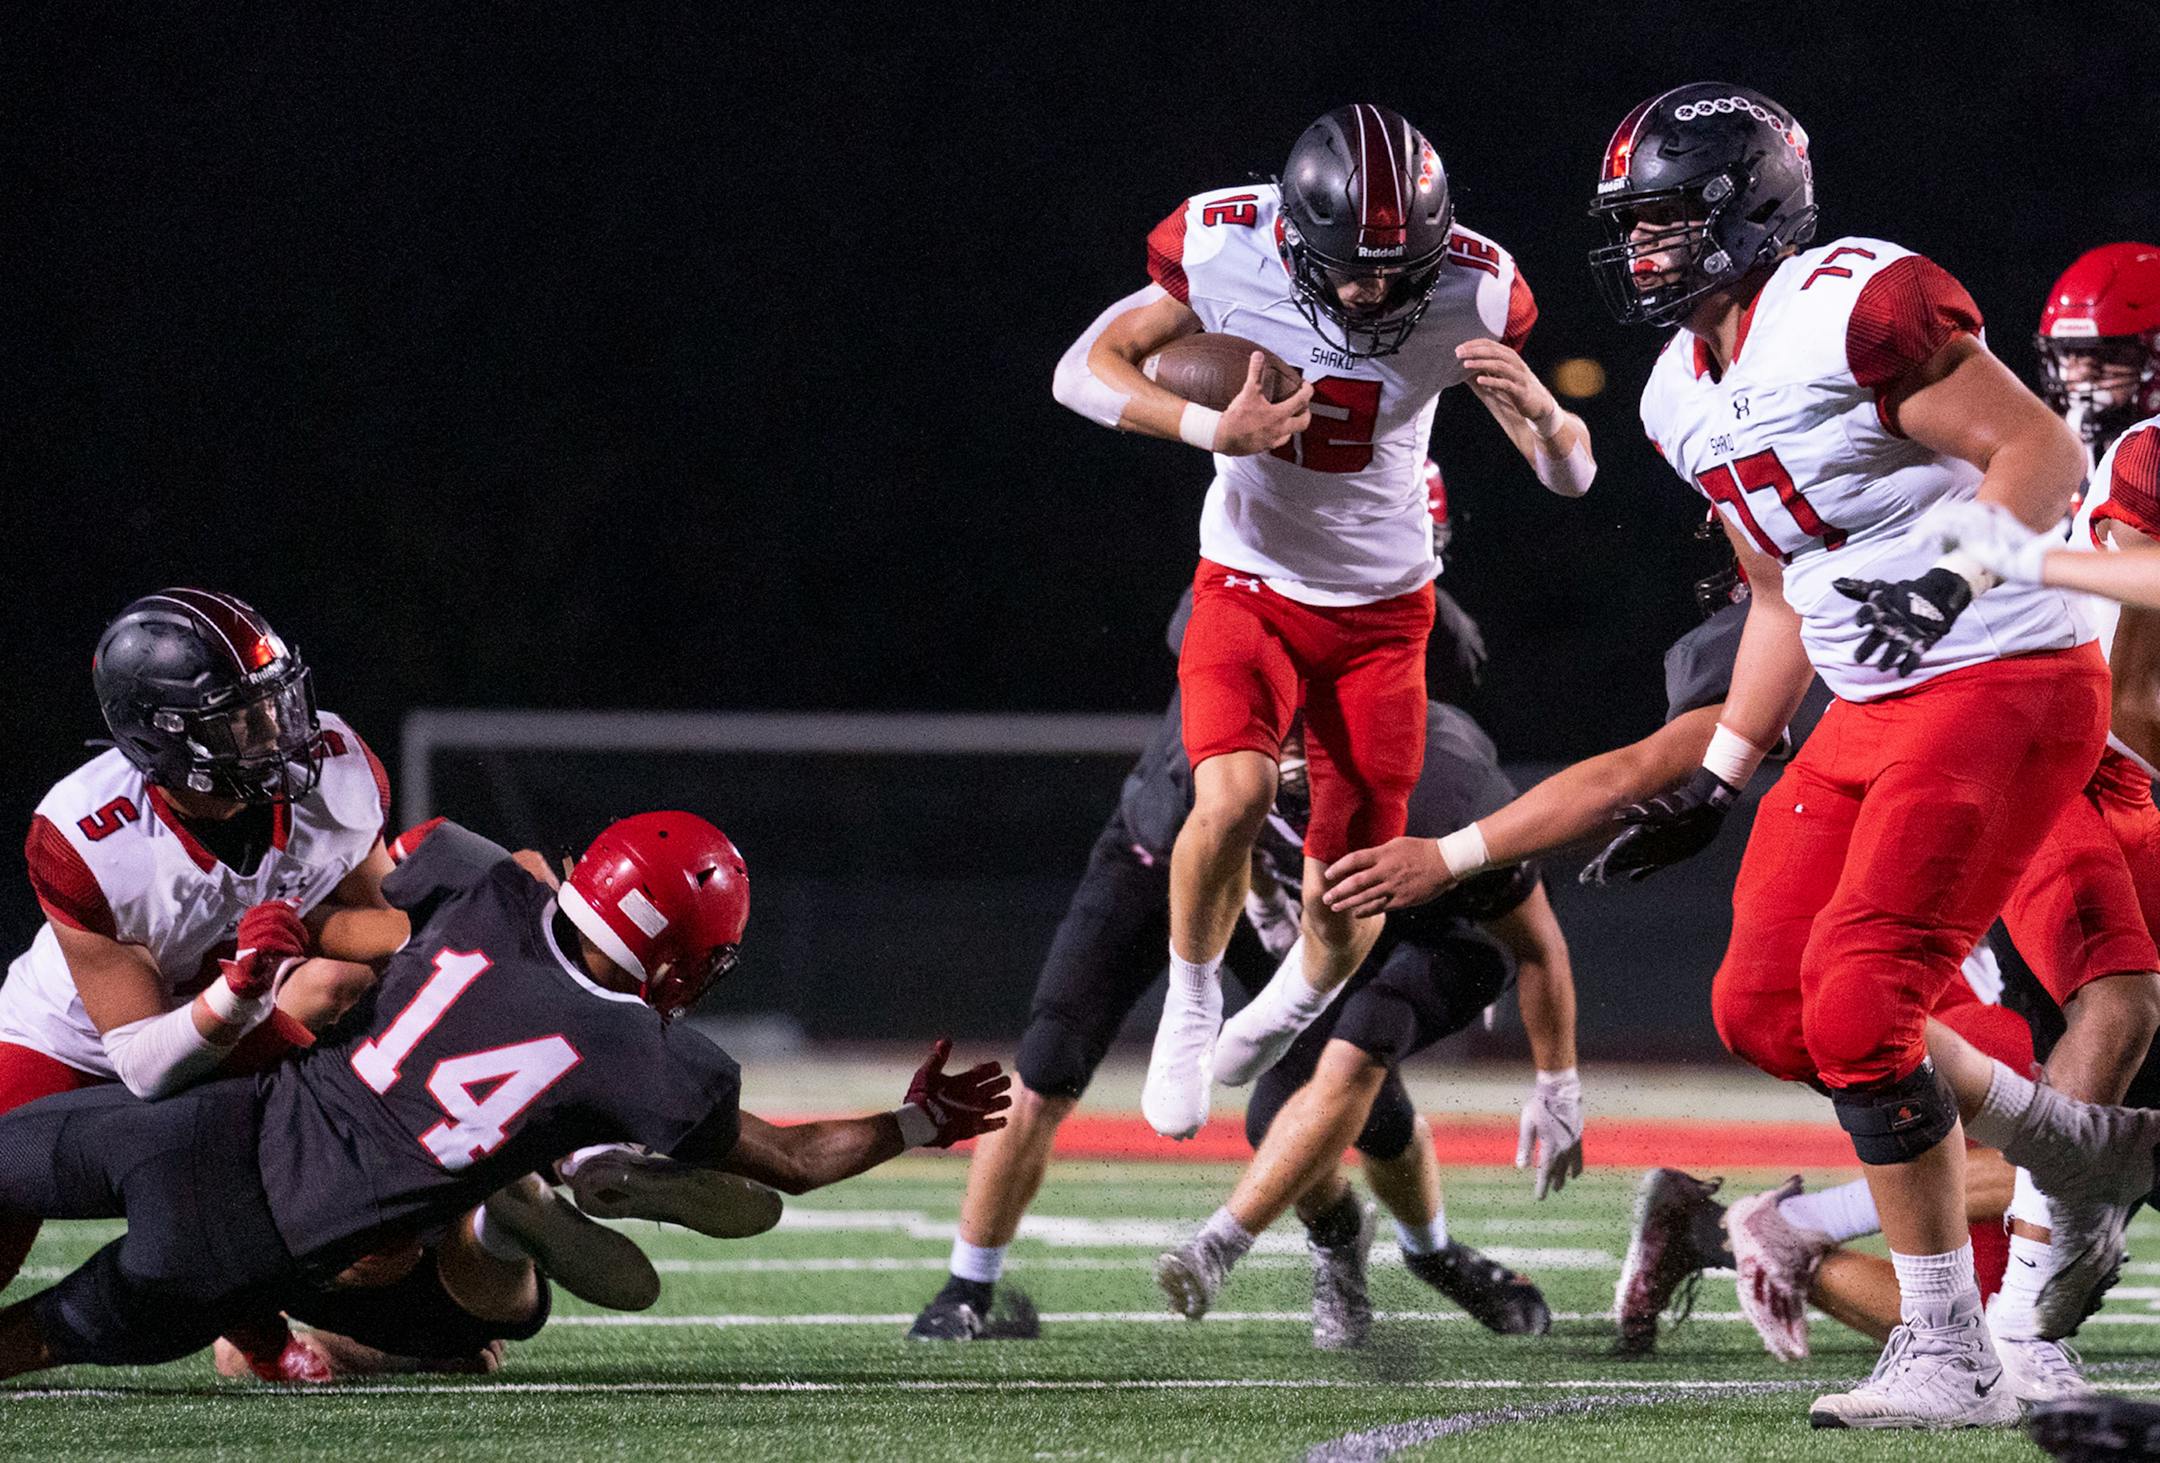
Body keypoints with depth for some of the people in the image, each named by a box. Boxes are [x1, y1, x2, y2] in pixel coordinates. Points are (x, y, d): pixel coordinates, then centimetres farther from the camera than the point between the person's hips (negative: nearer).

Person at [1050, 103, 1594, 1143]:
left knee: (1345, 922, 0)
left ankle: (1288, 1010, 38)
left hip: (1382, 611, 1)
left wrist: (1540, 411, -37)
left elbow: (1569, 478, -12)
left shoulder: (1468, 292, -19)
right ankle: (1191, 1005, -1)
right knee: (1233, 797, -30)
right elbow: (1084, 369, -11)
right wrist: (1210, 429, -28)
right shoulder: (1227, 254, -21)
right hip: (1250, 585, -1)